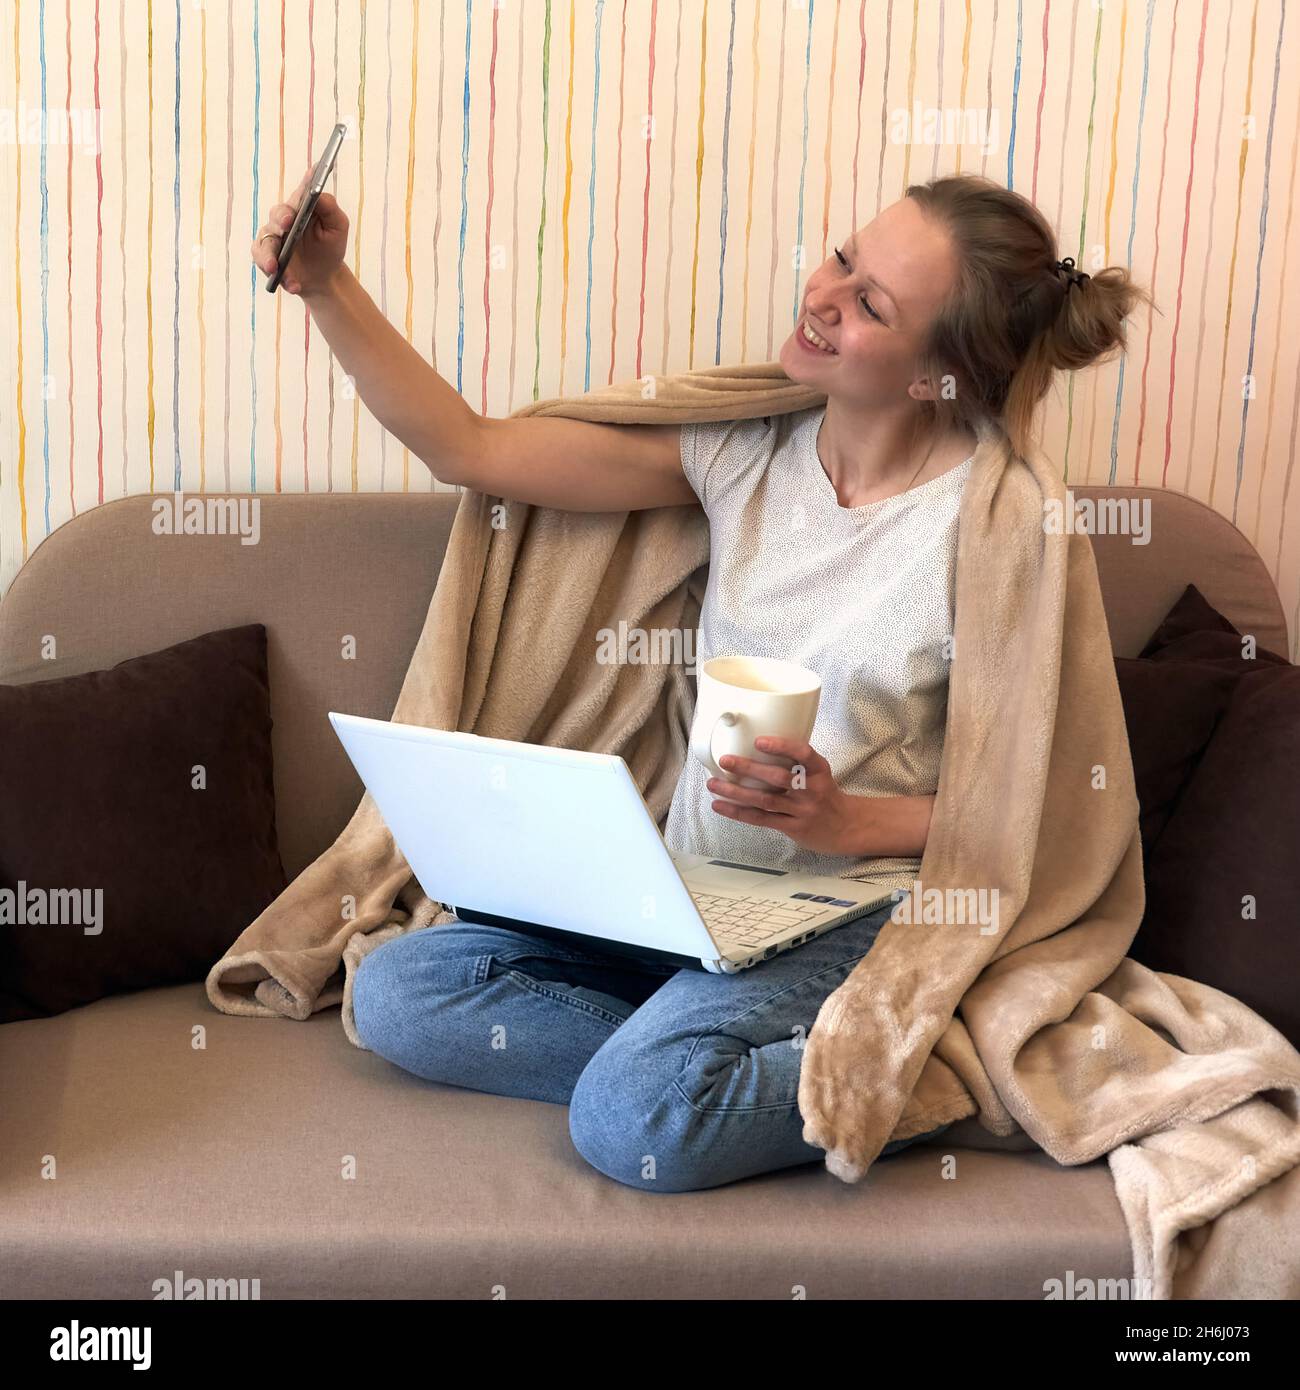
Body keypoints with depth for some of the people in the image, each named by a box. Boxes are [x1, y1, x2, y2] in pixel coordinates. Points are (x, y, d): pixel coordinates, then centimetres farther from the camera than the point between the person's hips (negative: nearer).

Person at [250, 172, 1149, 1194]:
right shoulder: (748, 448, 2)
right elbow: (468, 451, 2)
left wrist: (853, 819, -20)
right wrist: (329, 288, -6)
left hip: (859, 917, -6)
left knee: (631, 1120, -31)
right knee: (393, 992, -11)